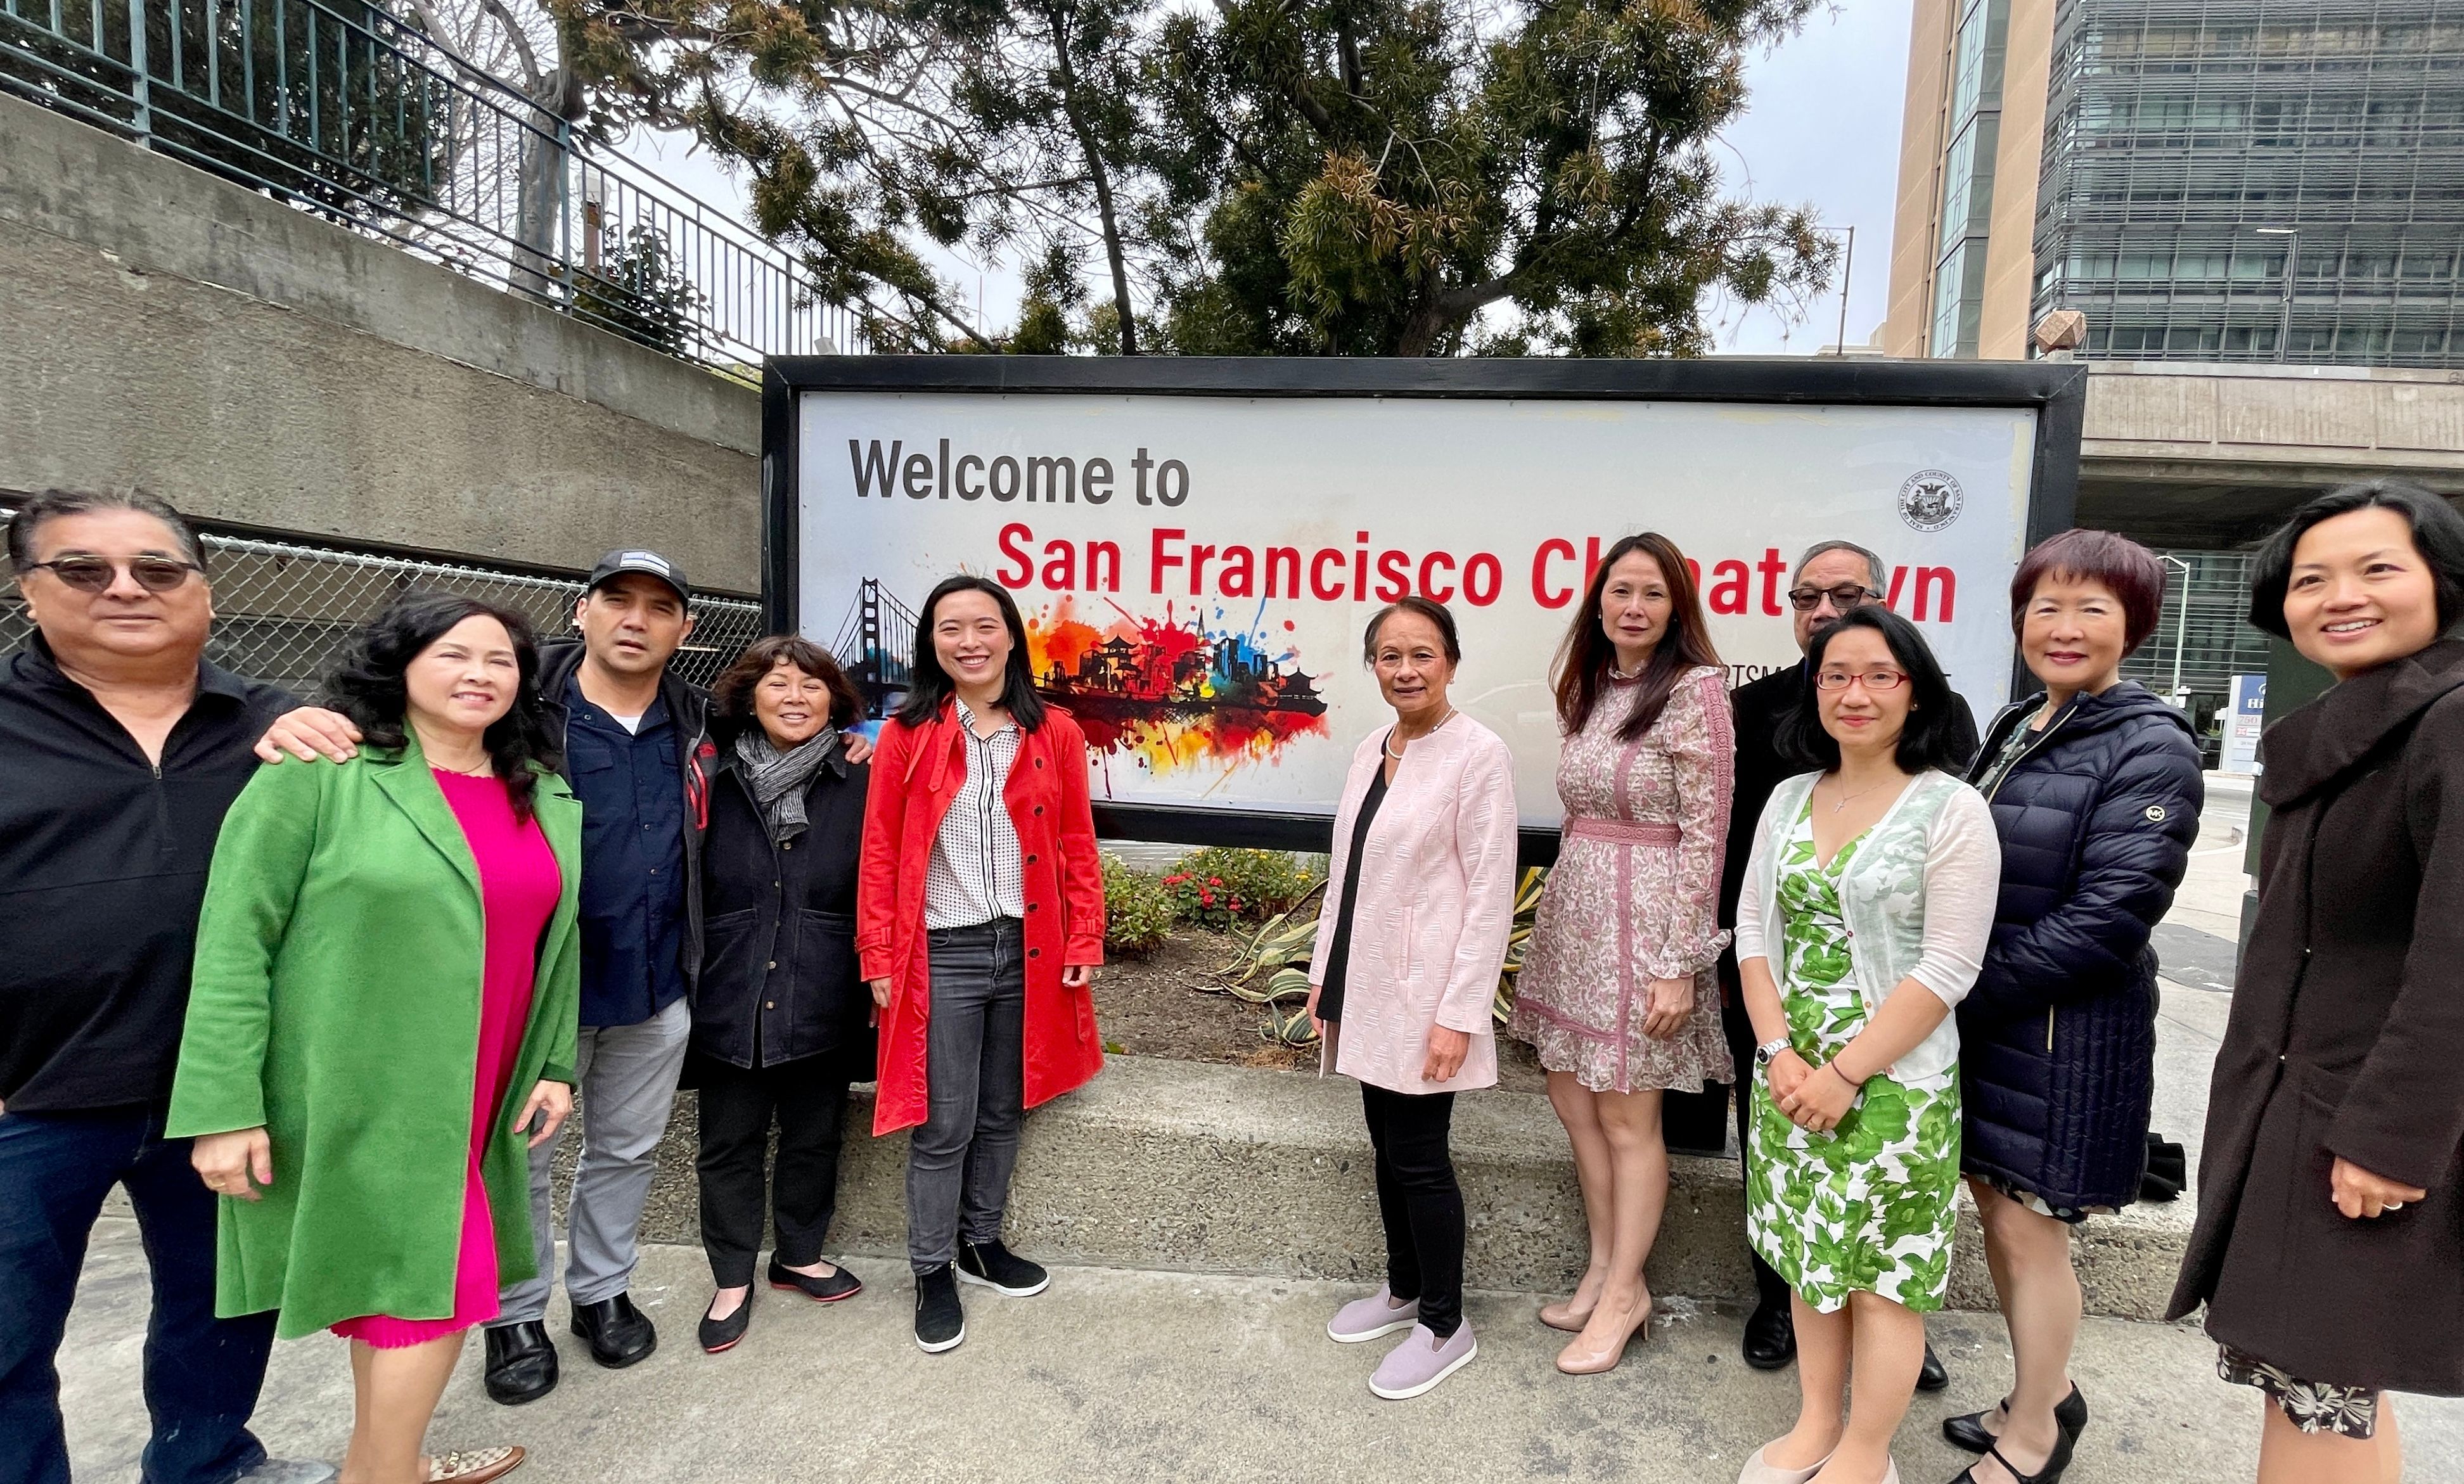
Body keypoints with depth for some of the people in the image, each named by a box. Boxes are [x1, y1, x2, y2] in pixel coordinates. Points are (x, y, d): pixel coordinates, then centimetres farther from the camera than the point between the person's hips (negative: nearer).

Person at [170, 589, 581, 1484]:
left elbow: (558, 939, 11)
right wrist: (224, 1105, -13)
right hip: (359, 1089, -5)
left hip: (473, 1088, 5)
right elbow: (233, 941, -12)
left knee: (399, 1276, 17)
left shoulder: (547, 798, 5)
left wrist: (555, 1063, 10)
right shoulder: (319, 773, -12)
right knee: (439, 1284, 0)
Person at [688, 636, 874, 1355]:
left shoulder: (860, 786, -5)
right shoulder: (715, 783, -1)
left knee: (813, 1139, 16)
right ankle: (732, 1279, 34)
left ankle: (800, 1255, 39)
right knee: (730, 1146, 14)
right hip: (728, 1003, 1)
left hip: (820, 1005, 0)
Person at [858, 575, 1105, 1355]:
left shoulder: (1055, 733, 0)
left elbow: (1077, 847, 3)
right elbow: (880, 855, -2)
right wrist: (879, 959, -5)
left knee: (1003, 1113, 17)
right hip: (942, 955, -2)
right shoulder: (907, 736, -4)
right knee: (944, 1127, 7)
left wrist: (1084, 943, -1)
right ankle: (933, 1271, 27)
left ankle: (982, 1241, 39)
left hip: (1028, 951, 3)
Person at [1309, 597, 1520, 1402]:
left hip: (1425, 995, -6)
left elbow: (1491, 893, -15)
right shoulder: (1372, 750, 7)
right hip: (1368, 987, 7)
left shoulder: (1479, 755, -14)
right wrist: (1327, 971, 12)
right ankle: (1403, 1288, 38)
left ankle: (1445, 1326, 23)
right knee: (1388, 1147, 18)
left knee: (1419, 1159, 3)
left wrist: (1459, 1013, -16)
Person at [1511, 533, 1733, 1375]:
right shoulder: (1588, 688, 9)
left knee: (1627, 1117, 5)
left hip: (1645, 917, -7)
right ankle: (1604, 1267, 32)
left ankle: (1622, 1296, 23)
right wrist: (1557, 916, 15)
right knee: (1572, 1099, 14)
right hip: (1574, 905, 7)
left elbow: (1705, 835, -14)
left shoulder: (1695, 690, -12)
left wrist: (1679, 965, -16)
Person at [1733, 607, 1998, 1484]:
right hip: (1790, 1074, 5)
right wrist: (1778, 1050, -7)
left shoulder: (1952, 809, -10)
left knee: (1883, 1273, 9)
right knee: (1810, 1257, 18)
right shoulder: (1789, 799, 5)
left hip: (1892, 1082, -5)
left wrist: (1845, 1073, -16)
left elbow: (1948, 967, -14)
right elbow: (1754, 931, 5)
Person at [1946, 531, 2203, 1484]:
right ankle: (2044, 1393, 39)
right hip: (1983, 1023, 7)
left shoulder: (2150, 748, -12)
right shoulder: (2016, 729, 8)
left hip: (2066, 1033, -6)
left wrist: (1969, 993, -17)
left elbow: (2109, 917, -19)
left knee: (2029, 1228, 6)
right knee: (1994, 1208, 16)